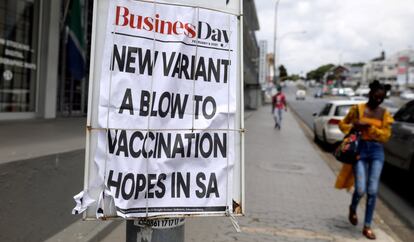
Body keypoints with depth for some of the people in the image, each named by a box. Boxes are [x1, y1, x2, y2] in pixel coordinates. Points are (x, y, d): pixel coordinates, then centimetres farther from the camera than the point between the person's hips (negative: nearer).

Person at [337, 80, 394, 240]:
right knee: (360, 190, -8)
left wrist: (369, 127, -15)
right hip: (360, 149, -2)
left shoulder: (385, 113, 5)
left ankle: (367, 227, 16)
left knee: (372, 191, 1)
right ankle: (352, 209, 28)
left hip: (377, 151, 2)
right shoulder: (357, 109, -1)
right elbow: (342, 124, 9)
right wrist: (354, 127, -10)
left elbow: (386, 135, -1)